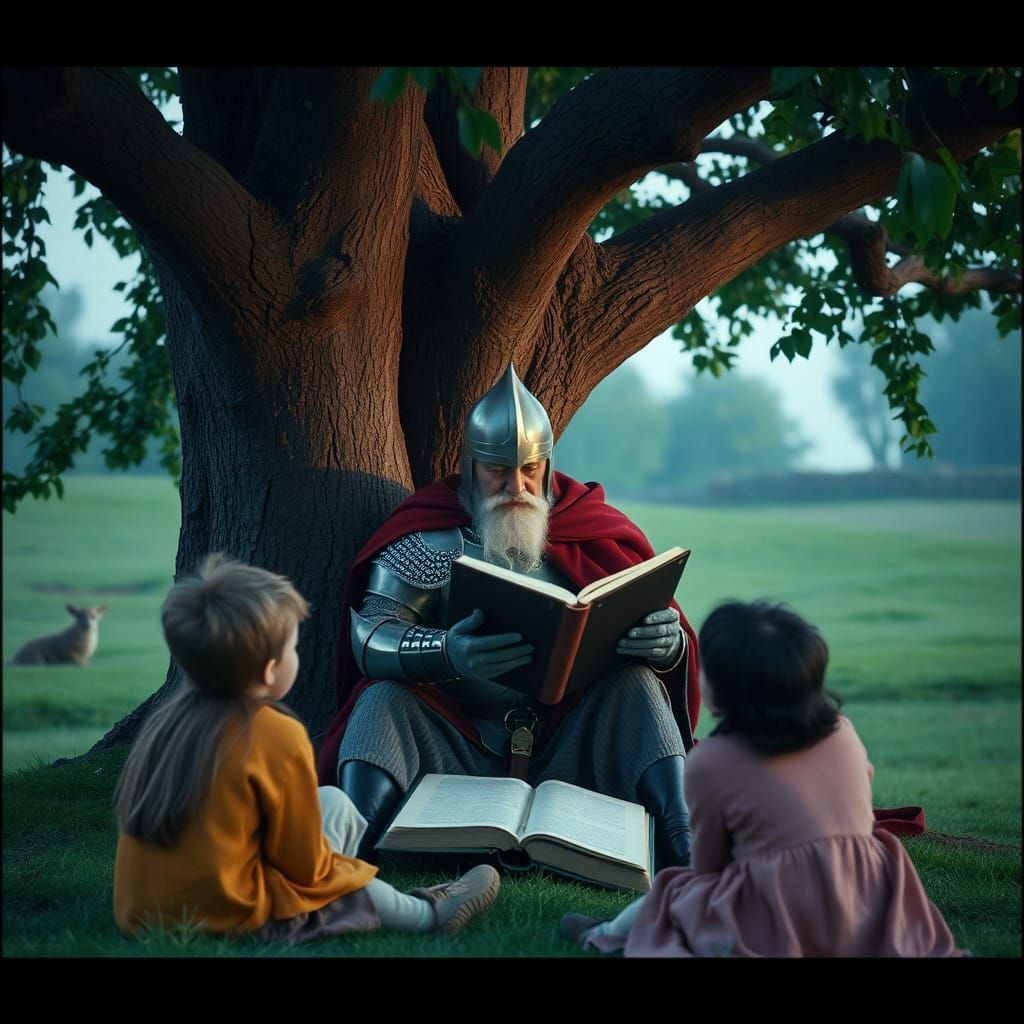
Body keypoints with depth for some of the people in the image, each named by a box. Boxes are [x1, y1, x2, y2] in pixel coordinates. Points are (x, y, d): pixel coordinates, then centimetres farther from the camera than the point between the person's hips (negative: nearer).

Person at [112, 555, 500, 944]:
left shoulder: (169, 717, 2)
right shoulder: (277, 736, -18)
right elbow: (304, 867, -9)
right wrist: (348, 872, 12)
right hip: (225, 922, -7)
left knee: (332, 802, 16)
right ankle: (425, 915, 27)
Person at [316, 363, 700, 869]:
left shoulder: (592, 533, 7)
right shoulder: (430, 539, 1)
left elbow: (656, 632, 2)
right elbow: (371, 636, -12)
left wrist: (667, 641, -27)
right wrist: (445, 655, -36)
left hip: (565, 751, 1)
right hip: (459, 748, -1)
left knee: (638, 683, -21)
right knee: (383, 698, -24)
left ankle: (681, 846, -35)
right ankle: (353, 845, -46)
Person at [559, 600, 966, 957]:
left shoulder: (710, 762, -10)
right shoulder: (843, 731, 3)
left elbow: (707, 866, 0)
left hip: (776, 932, -3)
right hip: (868, 915, 4)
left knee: (671, 892, 21)